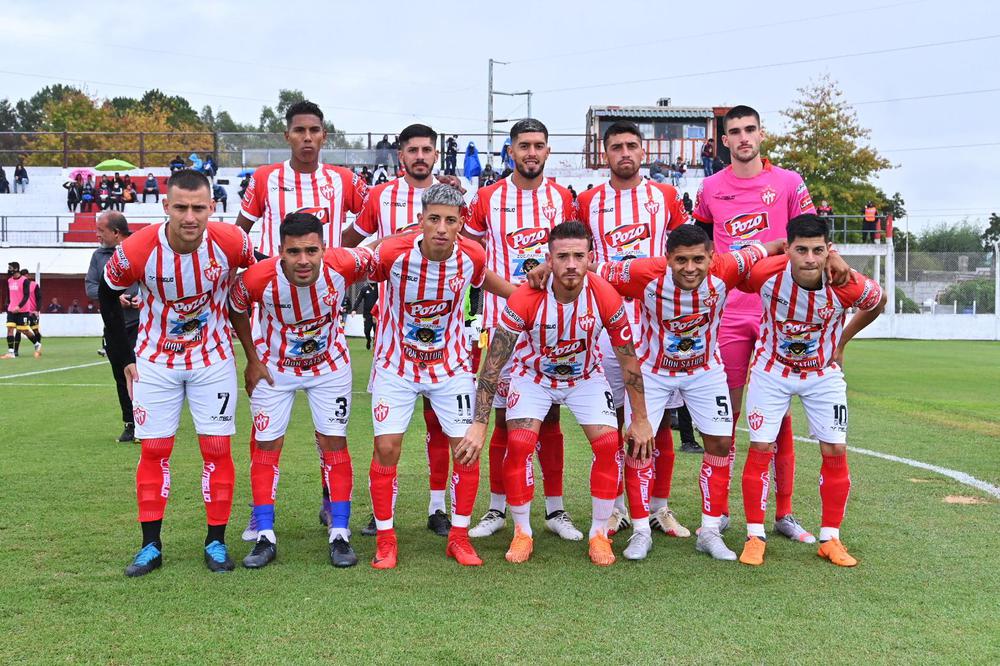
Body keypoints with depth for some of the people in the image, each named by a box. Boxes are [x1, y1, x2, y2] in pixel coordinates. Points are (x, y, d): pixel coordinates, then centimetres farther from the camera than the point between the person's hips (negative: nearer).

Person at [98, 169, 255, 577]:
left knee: (217, 449, 0)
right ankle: (151, 546, 14)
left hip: (213, 359, 0)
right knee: (154, 450, 3)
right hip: (156, 362, 0)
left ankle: (216, 542, 12)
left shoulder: (232, 242, -21)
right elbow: (107, 294, -2)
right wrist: (125, 359, 0)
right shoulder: (136, 250, -21)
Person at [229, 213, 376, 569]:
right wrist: (252, 360, -5)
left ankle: (340, 535, 9)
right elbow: (235, 309, -8)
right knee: (266, 445, 0)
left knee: (334, 443, -1)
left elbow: (373, 260, -6)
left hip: (329, 365, 1)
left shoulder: (342, 265, -31)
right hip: (274, 367, 0)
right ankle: (265, 537, 10)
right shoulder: (257, 279, -31)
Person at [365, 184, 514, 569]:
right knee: (386, 449, -7)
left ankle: (459, 537, 15)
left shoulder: (471, 256, -15)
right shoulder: (393, 254, -23)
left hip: (450, 364, 2)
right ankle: (386, 540, 10)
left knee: (467, 448, -3)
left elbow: (484, 278, 10)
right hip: (396, 364, -2)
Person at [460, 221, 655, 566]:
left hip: (586, 376, 2)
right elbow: (493, 363, -25)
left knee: (609, 446, -13)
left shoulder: (606, 297, -26)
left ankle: (599, 534, 6)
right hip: (533, 375, -1)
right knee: (518, 445, -18)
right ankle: (522, 533, 3)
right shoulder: (525, 299, -31)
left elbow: (629, 360, -13)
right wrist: (479, 423, -27)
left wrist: (640, 420, -8)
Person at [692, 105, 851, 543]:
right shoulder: (710, 188, 7)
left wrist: (831, 259, -12)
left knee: (780, 416, 4)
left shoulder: (788, 182, 3)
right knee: (725, 415, 4)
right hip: (727, 314, 1)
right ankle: (719, 511, 14)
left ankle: (784, 514, 14)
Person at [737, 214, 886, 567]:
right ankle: (755, 536, 7)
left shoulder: (847, 284, -27)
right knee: (760, 448, -6)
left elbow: (877, 302, -2)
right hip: (772, 369, -1)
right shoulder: (765, 272, -28)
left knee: (835, 451, -3)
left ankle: (830, 538, 12)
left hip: (823, 373, 1)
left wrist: (841, 342, 6)